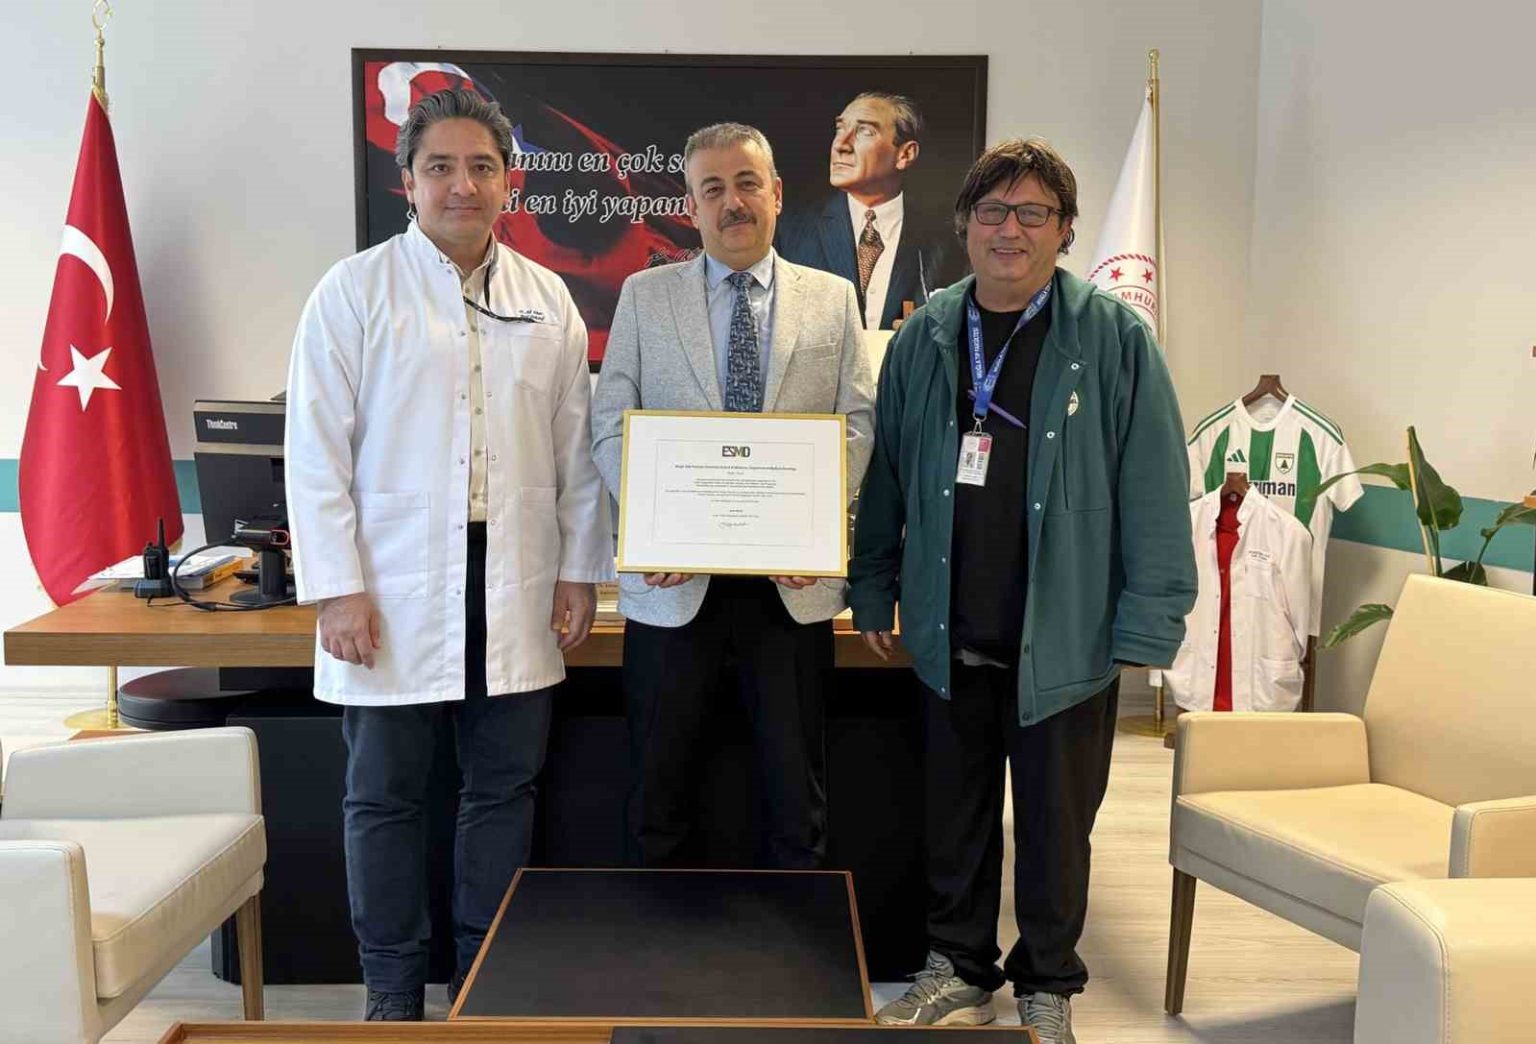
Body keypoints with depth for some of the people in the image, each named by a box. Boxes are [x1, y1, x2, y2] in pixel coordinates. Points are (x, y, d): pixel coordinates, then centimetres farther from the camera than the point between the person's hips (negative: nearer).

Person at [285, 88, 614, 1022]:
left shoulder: (548, 300, 8)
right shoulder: (356, 291, -1)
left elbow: (577, 448, 10)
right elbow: (318, 452, -4)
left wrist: (581, 570, 6)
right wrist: (338, 588, -10)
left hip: (517, 595, 3)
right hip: (395, 596, -2)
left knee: (505, 789, 11)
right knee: (385, 797, 9)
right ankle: (394, 992, 26)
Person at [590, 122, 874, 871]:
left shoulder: (832, 299, 7)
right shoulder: (644, 296, 6)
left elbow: (857, 423, 3)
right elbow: (610, 424, 3)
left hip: (792, 578, 0)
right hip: (673, 576, 0)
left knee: (797, 786, 10)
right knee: (660, 781, 11)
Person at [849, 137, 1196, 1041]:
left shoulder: (1116, 340, -6)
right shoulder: (923, 338, 4)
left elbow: (1156, 490, -8)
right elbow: (886, 476, 8)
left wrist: (1147, 626, -11)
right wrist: (875, 592, 8)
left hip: (1065, 639, -3)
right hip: (950, 636, 3)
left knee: (1056, 823, 12)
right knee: (955, 813, 16)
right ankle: (961, 967, 37)